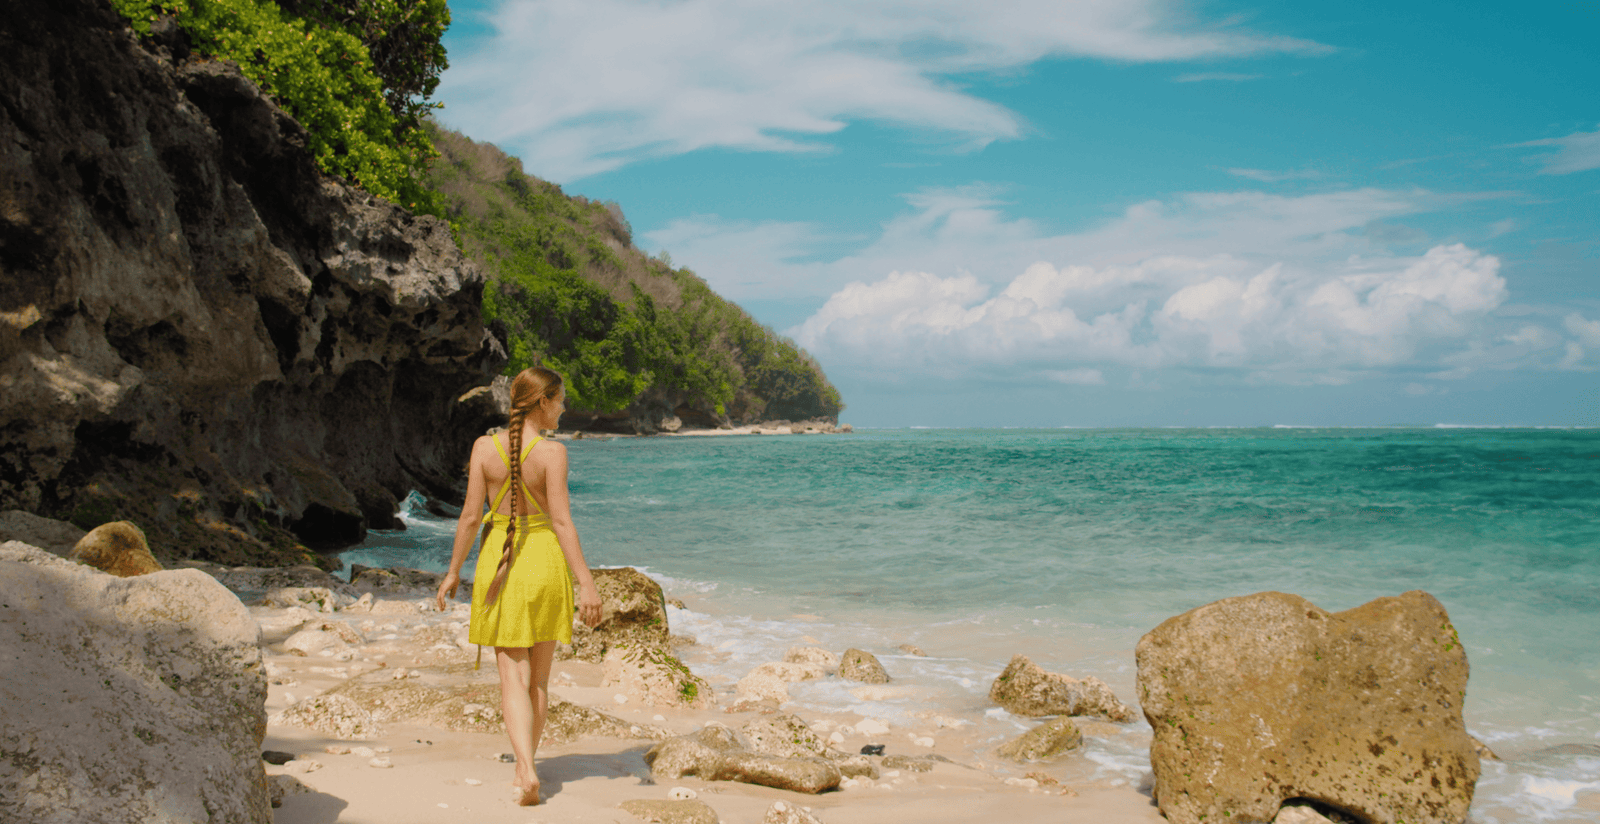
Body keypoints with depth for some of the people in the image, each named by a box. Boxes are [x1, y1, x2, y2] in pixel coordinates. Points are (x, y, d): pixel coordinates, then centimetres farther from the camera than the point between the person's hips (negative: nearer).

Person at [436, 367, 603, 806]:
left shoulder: (485, 447, -3)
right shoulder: (552, 452, -11)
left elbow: (471, 516, -2)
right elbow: (561, 521, -15)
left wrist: (454, 571, 10)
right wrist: (587, 583, -12)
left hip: (499, 563, 2)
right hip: (544, 560, -1)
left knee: (513, 676, 3)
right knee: (539, 677, 14)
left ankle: (527, 772, -14)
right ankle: (523, 771, 22)